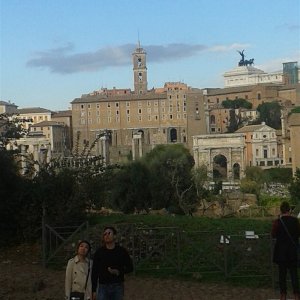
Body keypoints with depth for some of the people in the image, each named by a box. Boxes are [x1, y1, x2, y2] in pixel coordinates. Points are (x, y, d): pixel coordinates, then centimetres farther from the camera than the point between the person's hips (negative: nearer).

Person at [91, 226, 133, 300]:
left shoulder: (121, 251, 3)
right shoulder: (99, 252, 3)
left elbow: (130, 267, 9)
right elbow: (94, 272, 4)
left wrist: (119, 272, -10)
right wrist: (93, 290, 0)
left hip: (118, 286, 0)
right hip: (103, 286, 0)